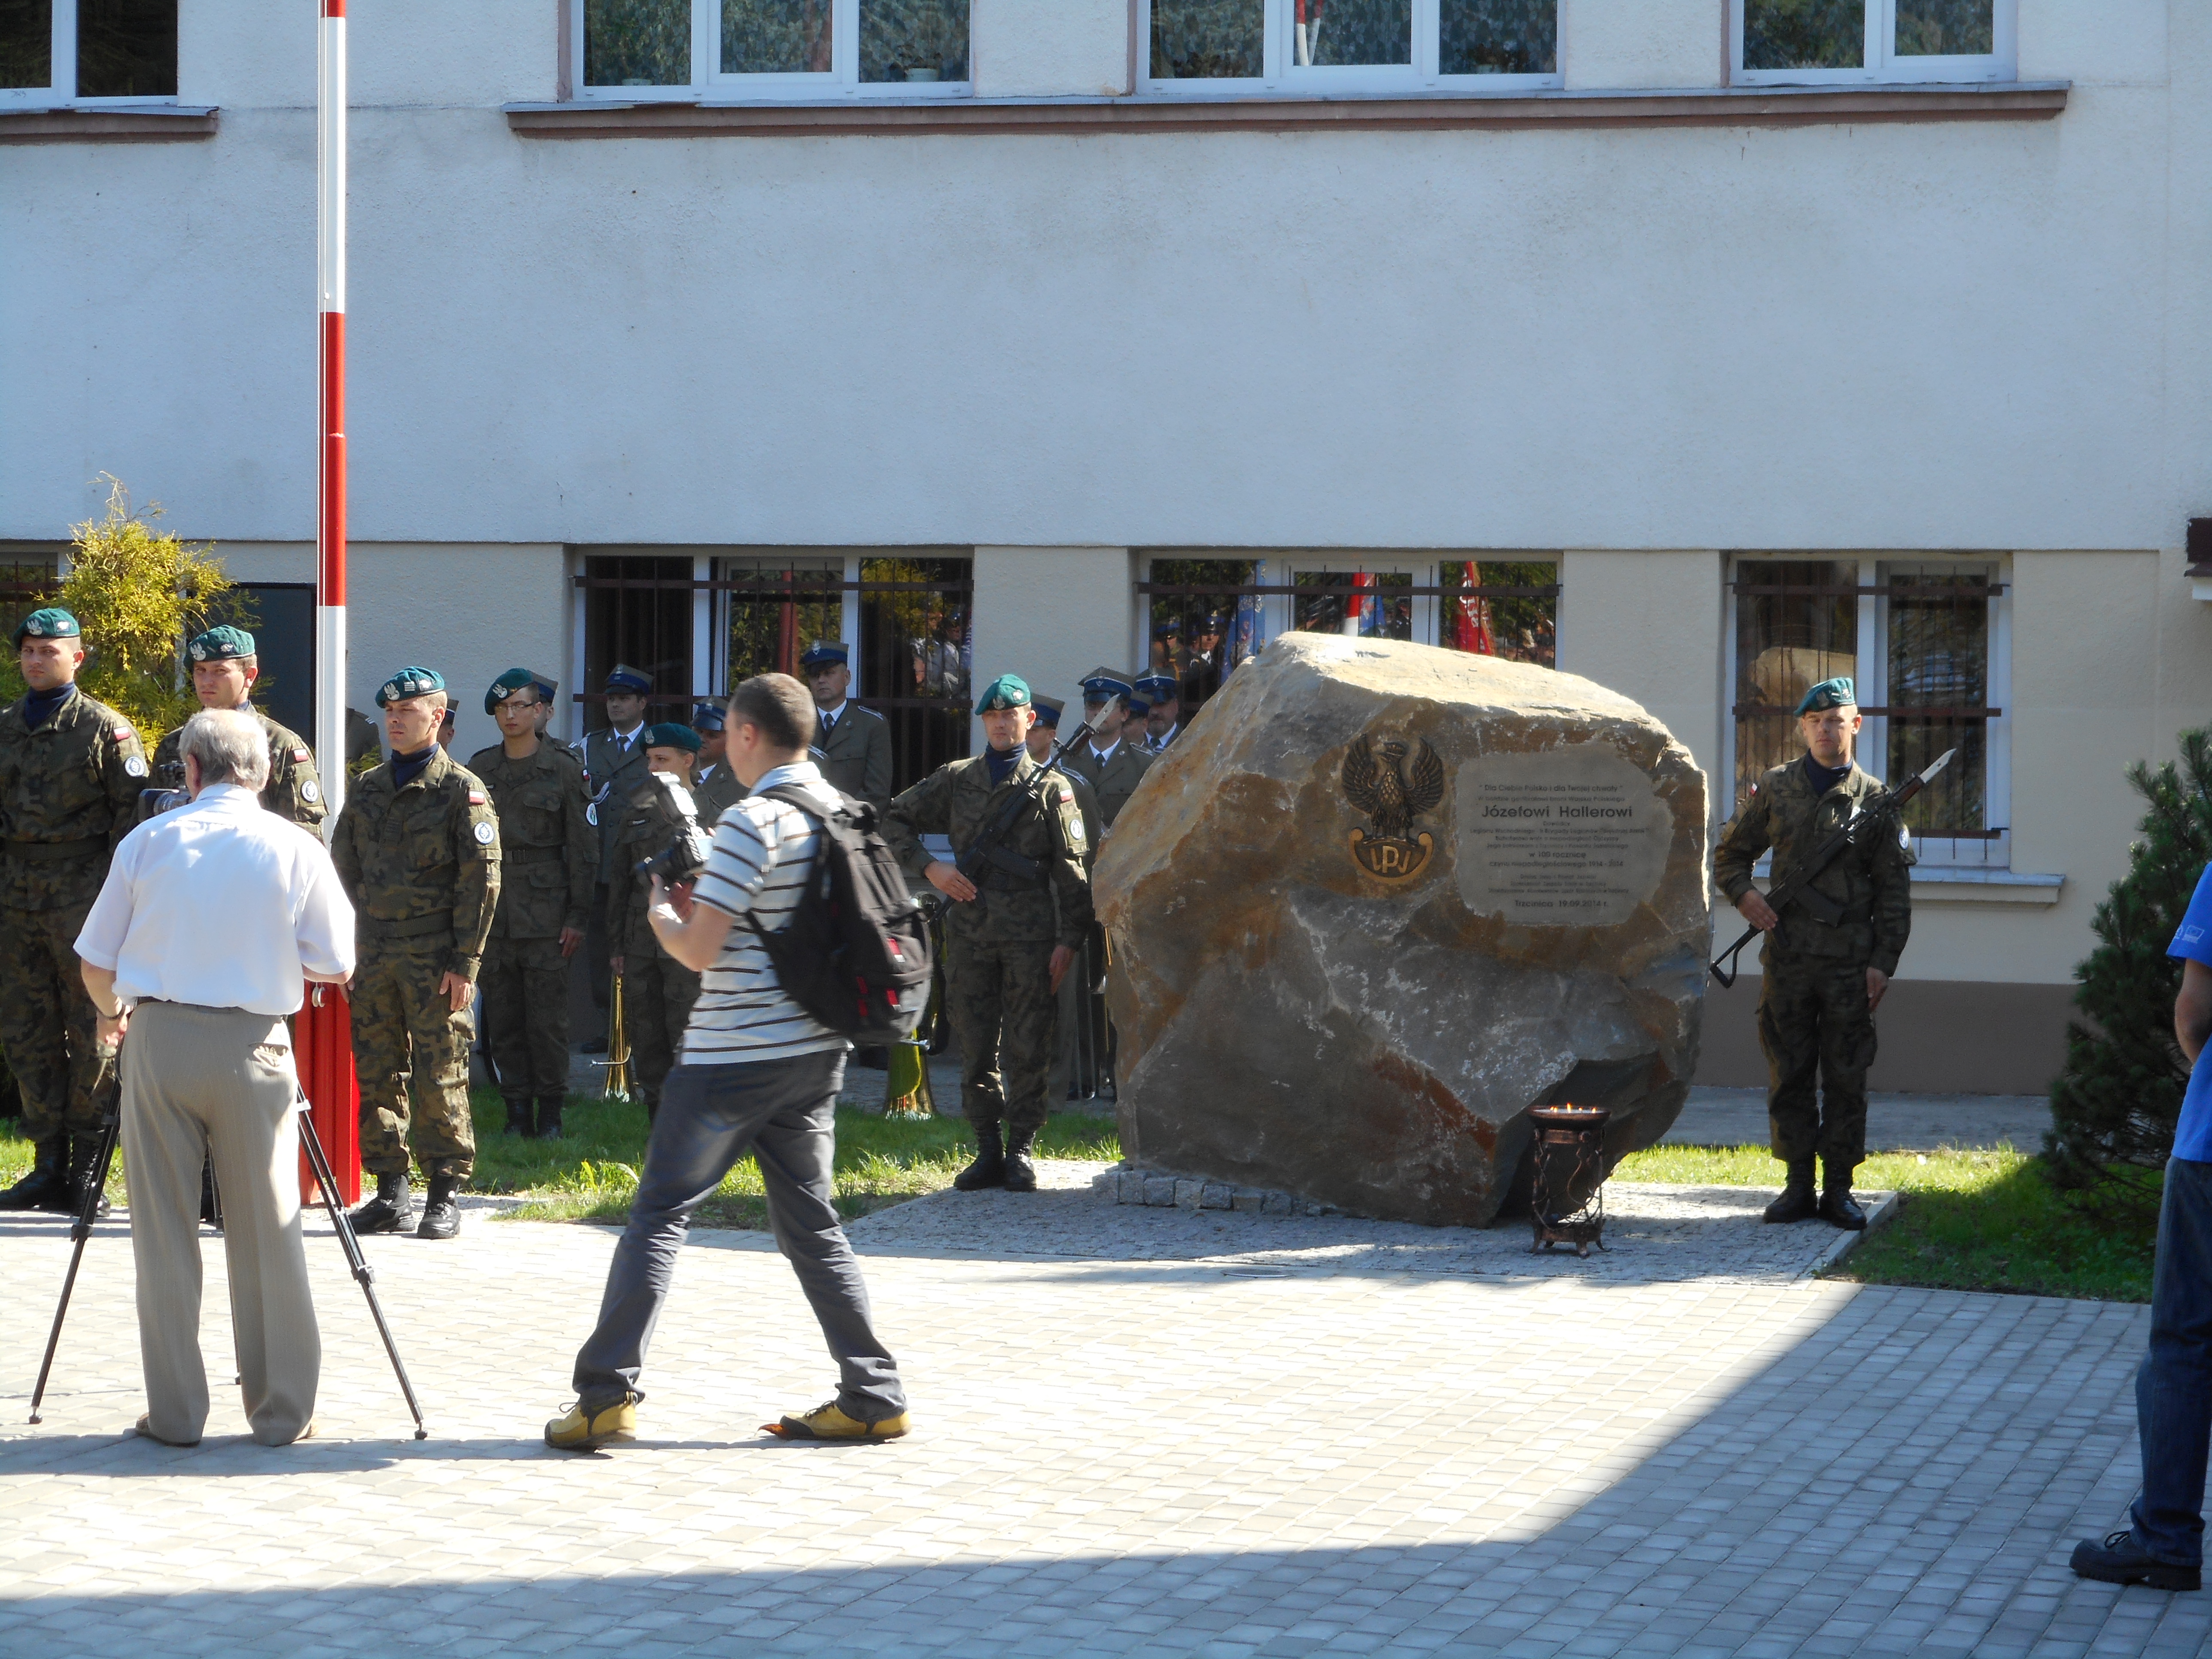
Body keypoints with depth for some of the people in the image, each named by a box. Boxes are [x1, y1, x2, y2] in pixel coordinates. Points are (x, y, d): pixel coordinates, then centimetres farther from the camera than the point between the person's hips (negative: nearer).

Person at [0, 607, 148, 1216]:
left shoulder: (105, 728, -1)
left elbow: (133, 814, -5)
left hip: (83, 896, -5)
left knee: (90, 1031, -2)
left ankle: (85, 1170, 3)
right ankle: (49, 1166, 11)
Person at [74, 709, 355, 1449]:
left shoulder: (148, 841, 3)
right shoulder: (295, 849, 1)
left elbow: (95, 965, 8)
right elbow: (336, 968, 5)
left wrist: (112, 1013, 29)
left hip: (158, 1037, 0)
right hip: (252, 1047, 0)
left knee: (164, 1235, 7)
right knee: (266, 1235, 7)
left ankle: (175, 1414, 9)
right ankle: (282, 1413, 11)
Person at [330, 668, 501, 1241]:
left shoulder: (462, 790, -2)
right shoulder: (368, 789, 14)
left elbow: (481, 881, -6)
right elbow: (344, 864, 19)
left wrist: (465, 963, -12)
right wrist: (359, 936, 9)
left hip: (435, 957, -5)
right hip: (375, 954, 5)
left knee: (442, 1077, -3)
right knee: (377, 1075, 5)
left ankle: (444, 1197, 3)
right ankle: (390, 1192, 12)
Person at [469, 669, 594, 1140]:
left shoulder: (563, 771, 1)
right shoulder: (480, 768, 10)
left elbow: (582, 849, 1)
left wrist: (577, 916, -3)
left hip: (545, 908, -3)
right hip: (492, 907, 3)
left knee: (547, 1016, -4)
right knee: (503, 1017, 3)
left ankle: (550, 1113, 4)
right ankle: (517, 1112, 9)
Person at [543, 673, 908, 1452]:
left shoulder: (752, 822, -15)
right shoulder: (841, 814, 9)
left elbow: (699, 950, -16)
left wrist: (660, 912, 4)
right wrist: (702, 906, 17)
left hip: (736, 1056, -7)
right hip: (816, 1049, 7)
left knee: (661, 1212, -2)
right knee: (811, 1223, 14)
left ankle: (605, 1395, -5)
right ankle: (874, 1396, 10)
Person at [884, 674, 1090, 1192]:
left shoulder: (1051, 789, 6)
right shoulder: (955, 779, 11)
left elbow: (1073, 873, 3)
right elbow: (895, 821, 14)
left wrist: (1069, 940, -5)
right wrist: (928, 867, -1)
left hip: (1030, 933, -2)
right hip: (969, 931, 2)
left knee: (1027, 1048, -1)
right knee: (975, 1047, 5)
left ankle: (1021, 1151, 7)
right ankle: (988, 1151, 13)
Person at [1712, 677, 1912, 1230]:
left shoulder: (1874, 800, 4)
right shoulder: (1775, 790, 8)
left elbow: (1895, 891, 3)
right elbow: (1730, 855, 17)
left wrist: (1883, 962, -4)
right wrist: (1744, 895, -4)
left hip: (1850, 961, -1)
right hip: (1787, 957, 1)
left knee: (1846, 1078, 2)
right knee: (1789, 1075, 4)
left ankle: (1839, 1189, 8)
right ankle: (1798, 1185, 11)